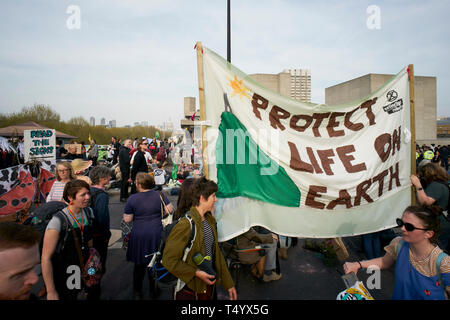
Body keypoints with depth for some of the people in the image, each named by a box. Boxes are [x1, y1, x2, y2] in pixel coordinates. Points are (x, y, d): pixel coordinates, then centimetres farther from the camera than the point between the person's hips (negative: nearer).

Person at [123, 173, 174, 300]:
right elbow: (170, 210, -8)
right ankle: (154, 290, 32)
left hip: (139, 236, -1)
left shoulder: (132, 198, -10)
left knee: (139, 265, 17)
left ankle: (137, 292, 30)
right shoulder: (159, 195, -6)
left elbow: (127, 220, -8)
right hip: (157, 235, 1)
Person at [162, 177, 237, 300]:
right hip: (190, 290, -7)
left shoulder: (210, 220, 4)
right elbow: (169, 260, -20)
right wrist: (196, 273, -22)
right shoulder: (185, 224, -23)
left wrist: (229, 284, 11)